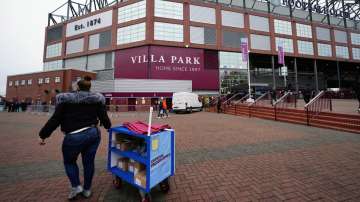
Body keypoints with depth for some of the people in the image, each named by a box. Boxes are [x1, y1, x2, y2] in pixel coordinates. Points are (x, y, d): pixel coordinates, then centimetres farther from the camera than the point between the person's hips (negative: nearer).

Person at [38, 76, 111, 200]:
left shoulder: (65, 100, -1)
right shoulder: (97, 99, 3)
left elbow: (55, 120, -3)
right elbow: (104, 117, 4)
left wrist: (43, 135, 9)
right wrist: (108, 126, 23)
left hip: (74, 137, -2)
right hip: (93, 134, 3)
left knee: (69, 162, 24)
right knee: (89, 162, 16)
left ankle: (76, 186, 20)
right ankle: (87, 190, 31)